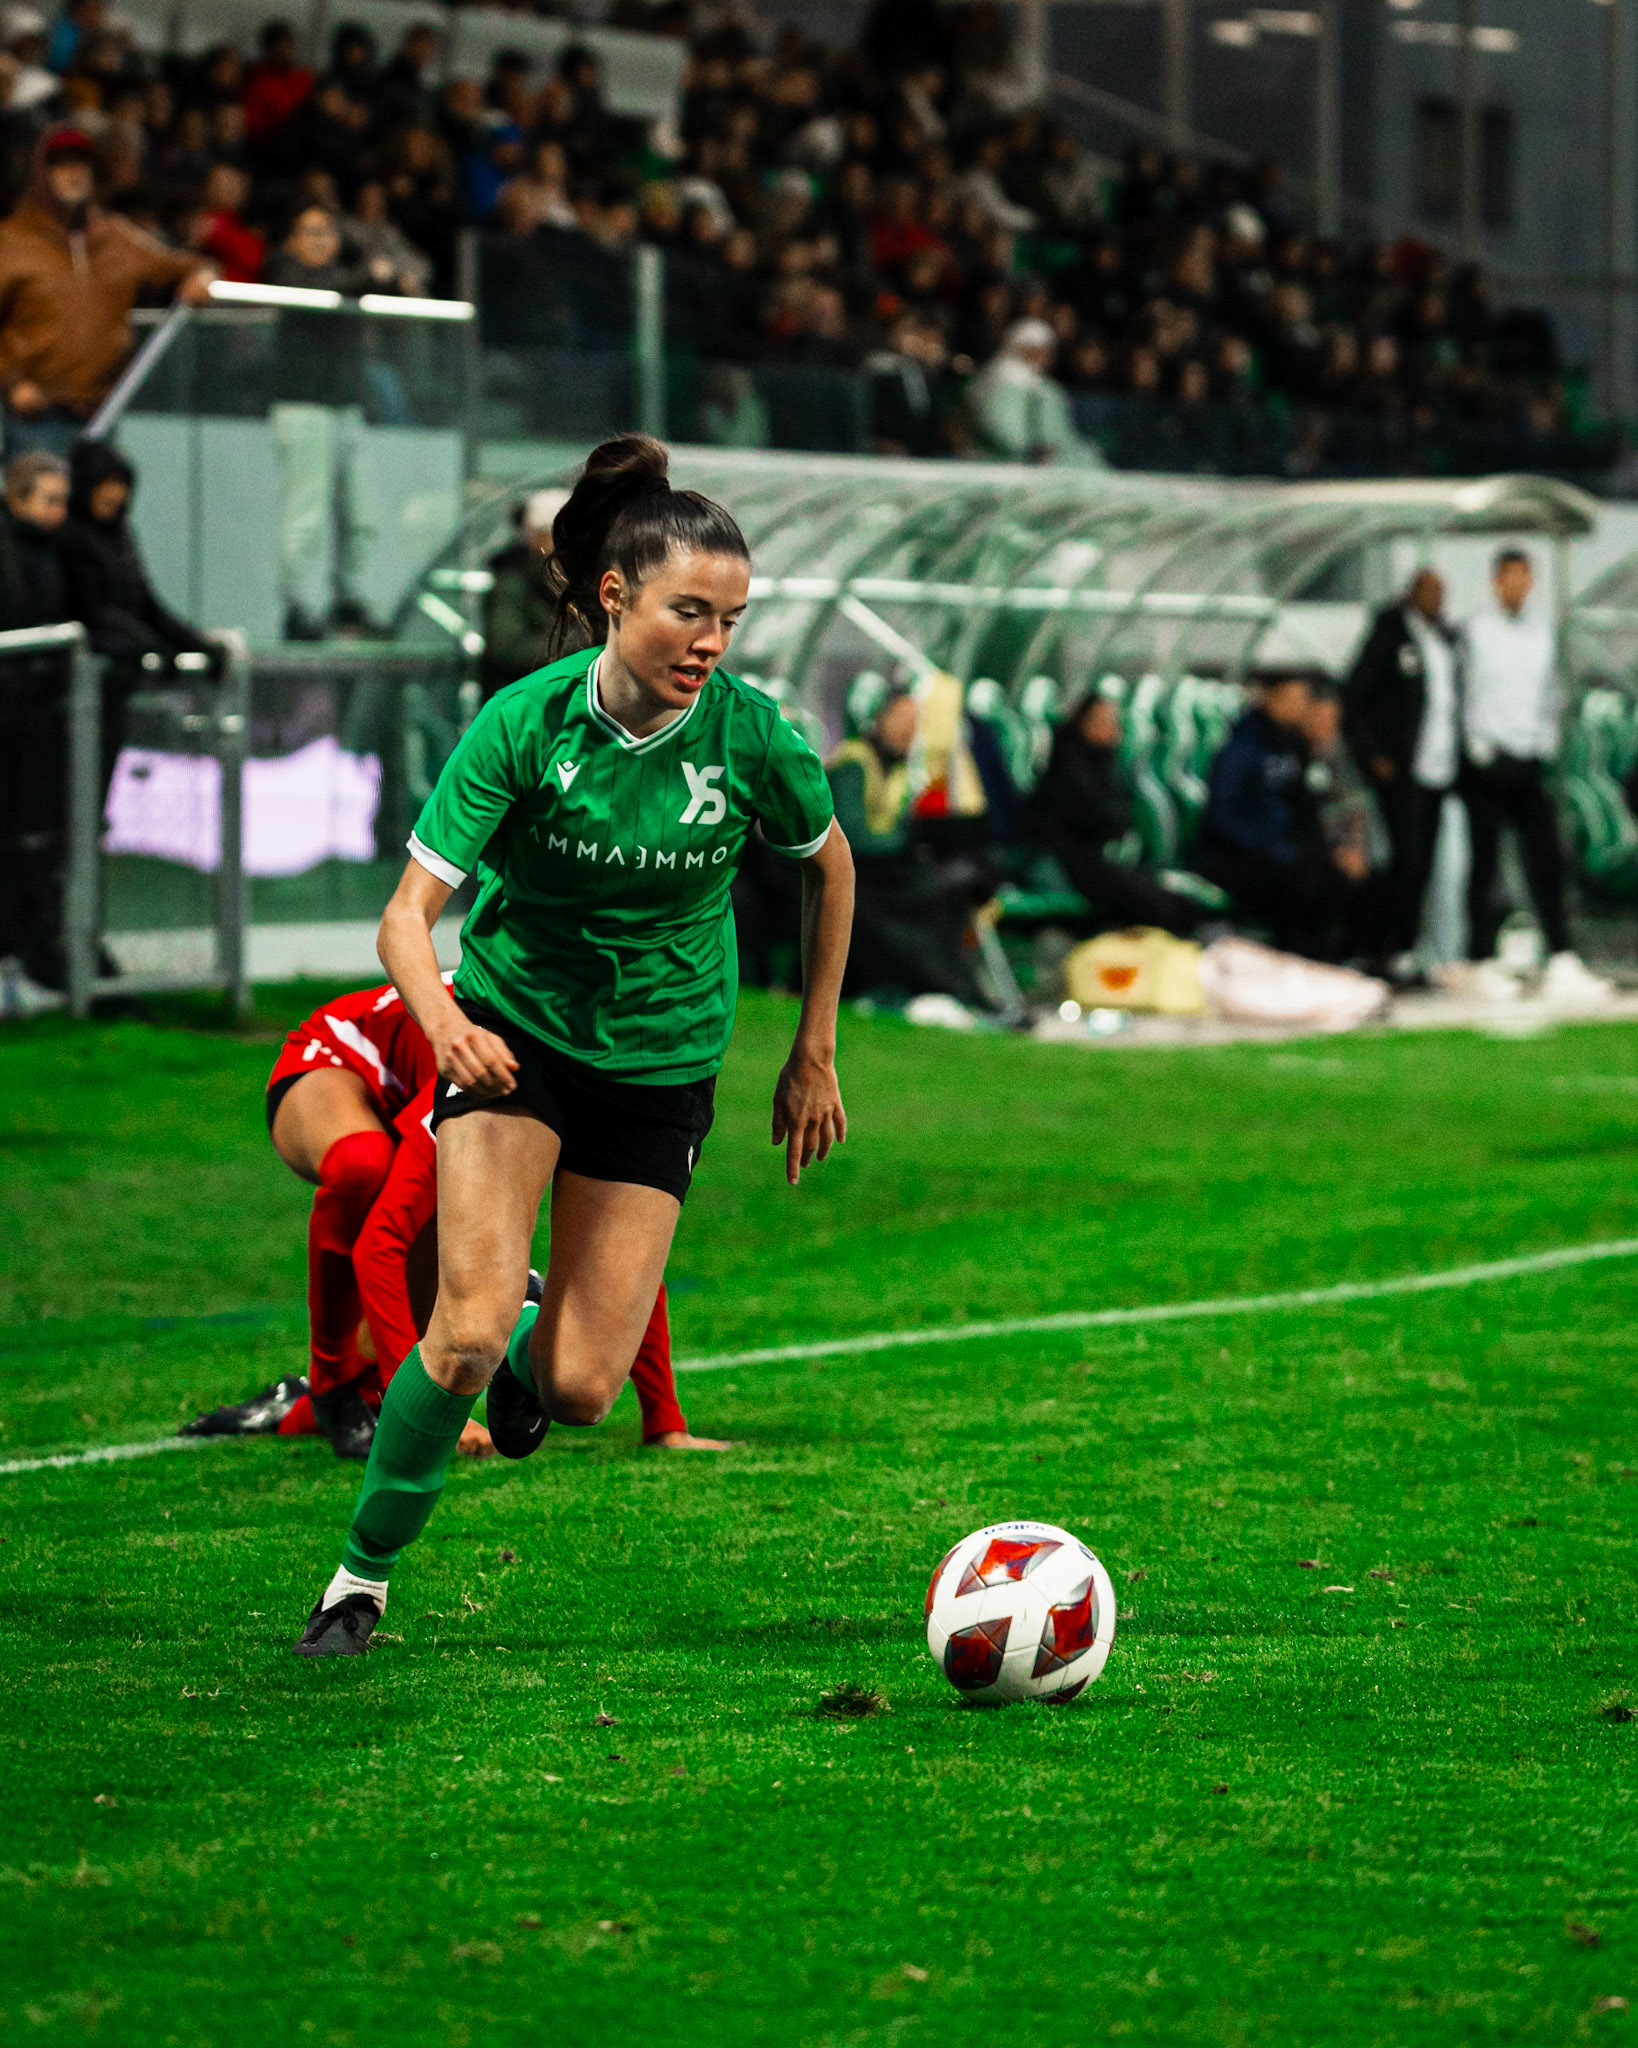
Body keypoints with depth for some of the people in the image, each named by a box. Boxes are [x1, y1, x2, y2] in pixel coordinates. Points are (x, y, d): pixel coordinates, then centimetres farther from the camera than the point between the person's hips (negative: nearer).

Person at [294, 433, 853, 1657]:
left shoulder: (750, 734, -16)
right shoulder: (525, 723, -19)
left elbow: (829, 865, 5)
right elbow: (410, 912, -21)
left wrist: (815, 1057, 9)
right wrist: (443, 1024, -42)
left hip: (662, 1063, 1)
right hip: (512, 1035, -1)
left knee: (582, 1388, -4)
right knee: (472, 1327, -20)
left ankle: (527, 1360, 34)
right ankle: (364, 1576, 1)